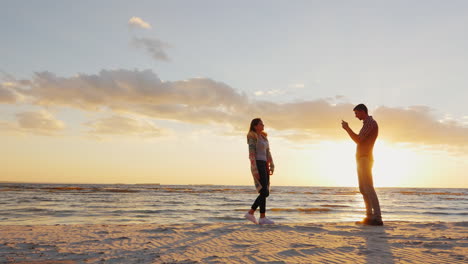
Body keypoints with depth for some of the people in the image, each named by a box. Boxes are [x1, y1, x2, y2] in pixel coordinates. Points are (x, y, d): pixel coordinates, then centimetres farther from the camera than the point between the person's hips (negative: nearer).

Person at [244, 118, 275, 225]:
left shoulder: (263, 137, 19)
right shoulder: (252, 138, -8)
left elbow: (268, 153, 18)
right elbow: (251, 154, -16)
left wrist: (272, 167, 11)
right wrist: (255, 170, -22)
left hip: (264, 166, 9)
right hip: (257, 166, -9)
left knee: (265, 193, 5)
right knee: (264, 192, -12)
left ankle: (250, 213, 12)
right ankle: (262, 218, -6)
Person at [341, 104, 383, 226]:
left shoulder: (370, 122, -10)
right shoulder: (368, 123, 22)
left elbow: (358, 140, -16)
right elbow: (359, 140, 26)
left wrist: (347, 128, -7)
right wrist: (347, 129, 22)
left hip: (365, 159, -11)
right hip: (362, 159, 11)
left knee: (368, 188, -16)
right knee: (363, 189, 10)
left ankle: (377, 218, -18)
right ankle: (369, 216, 12)